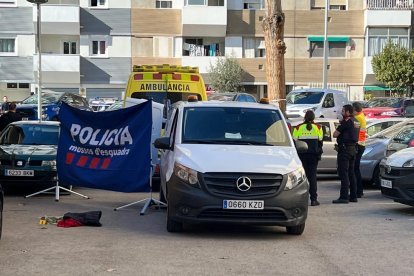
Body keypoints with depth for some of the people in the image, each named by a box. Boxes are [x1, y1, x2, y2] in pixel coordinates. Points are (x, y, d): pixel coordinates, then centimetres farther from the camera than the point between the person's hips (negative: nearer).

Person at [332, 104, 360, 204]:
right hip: (353, 148, 9)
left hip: (345, 149, -9)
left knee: (343, 173, -8)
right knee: (351, 173, 14)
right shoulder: (356, 122, 14)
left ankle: (344, 197, -11)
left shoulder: (346, 122, -14)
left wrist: (338, 130, 6)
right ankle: (353, 196, 17)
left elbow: (335, 134, -14)